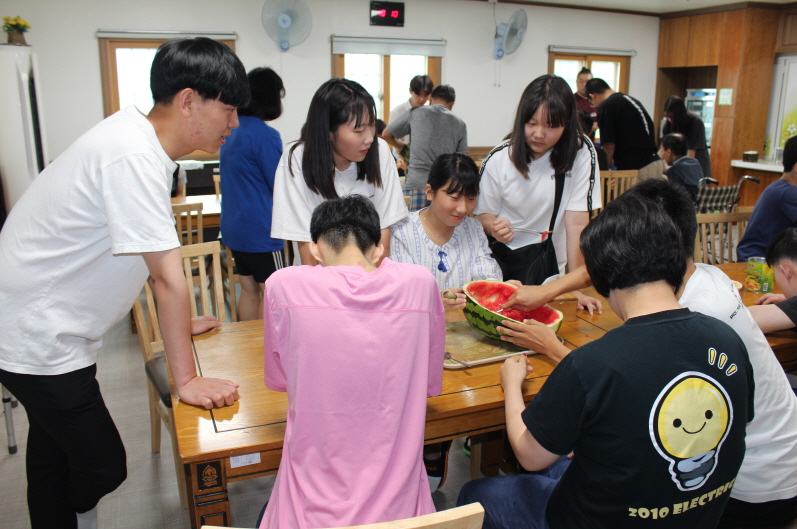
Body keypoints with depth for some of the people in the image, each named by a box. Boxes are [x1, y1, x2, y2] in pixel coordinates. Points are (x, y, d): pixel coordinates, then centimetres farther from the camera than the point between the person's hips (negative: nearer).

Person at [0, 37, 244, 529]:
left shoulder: (144, 138, 2)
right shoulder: (134, 157, -29)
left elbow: (157, 258, 11)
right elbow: (169, 276, -27)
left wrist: (179, 323, 16)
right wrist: (187, 379, -20)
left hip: (50, 325, 10)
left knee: (54, 454, 24)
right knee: (103, 465, 2)